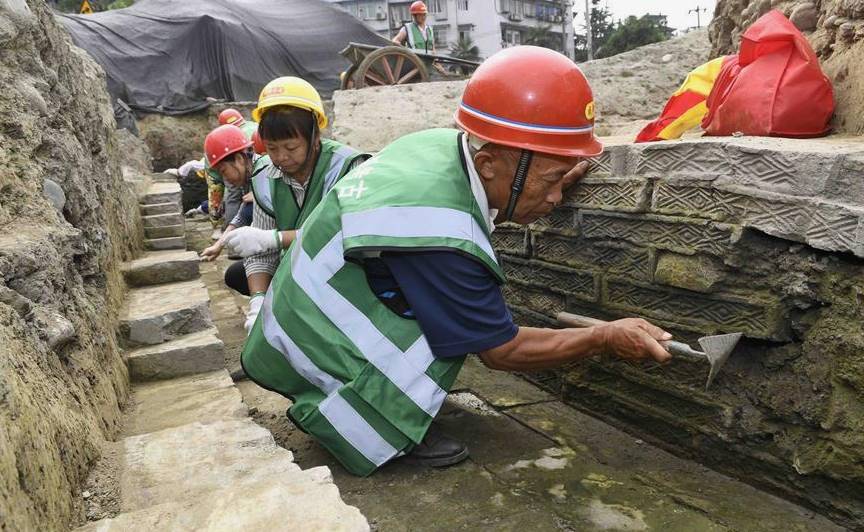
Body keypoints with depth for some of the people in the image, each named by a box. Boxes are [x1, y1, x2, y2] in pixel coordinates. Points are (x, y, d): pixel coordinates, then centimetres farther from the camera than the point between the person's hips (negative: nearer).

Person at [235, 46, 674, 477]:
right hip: (307, 359, -9)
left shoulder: (443, 143, -9)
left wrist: (552, 184, 0)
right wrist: (607, 338, -10)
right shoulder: (441, 242, -33)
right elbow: (501, 351, -18)